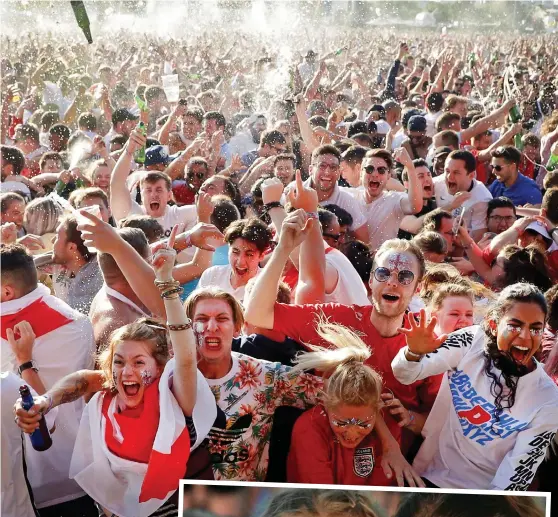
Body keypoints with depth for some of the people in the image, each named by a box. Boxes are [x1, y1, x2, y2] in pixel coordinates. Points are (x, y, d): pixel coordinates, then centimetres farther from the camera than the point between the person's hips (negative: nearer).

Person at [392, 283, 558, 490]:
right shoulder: (472, 342, -13)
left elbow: (517, 475, -14)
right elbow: (405, 374, -14)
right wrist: (414, 352, -35)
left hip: (482, 490, 2)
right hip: (427, 474, -2)